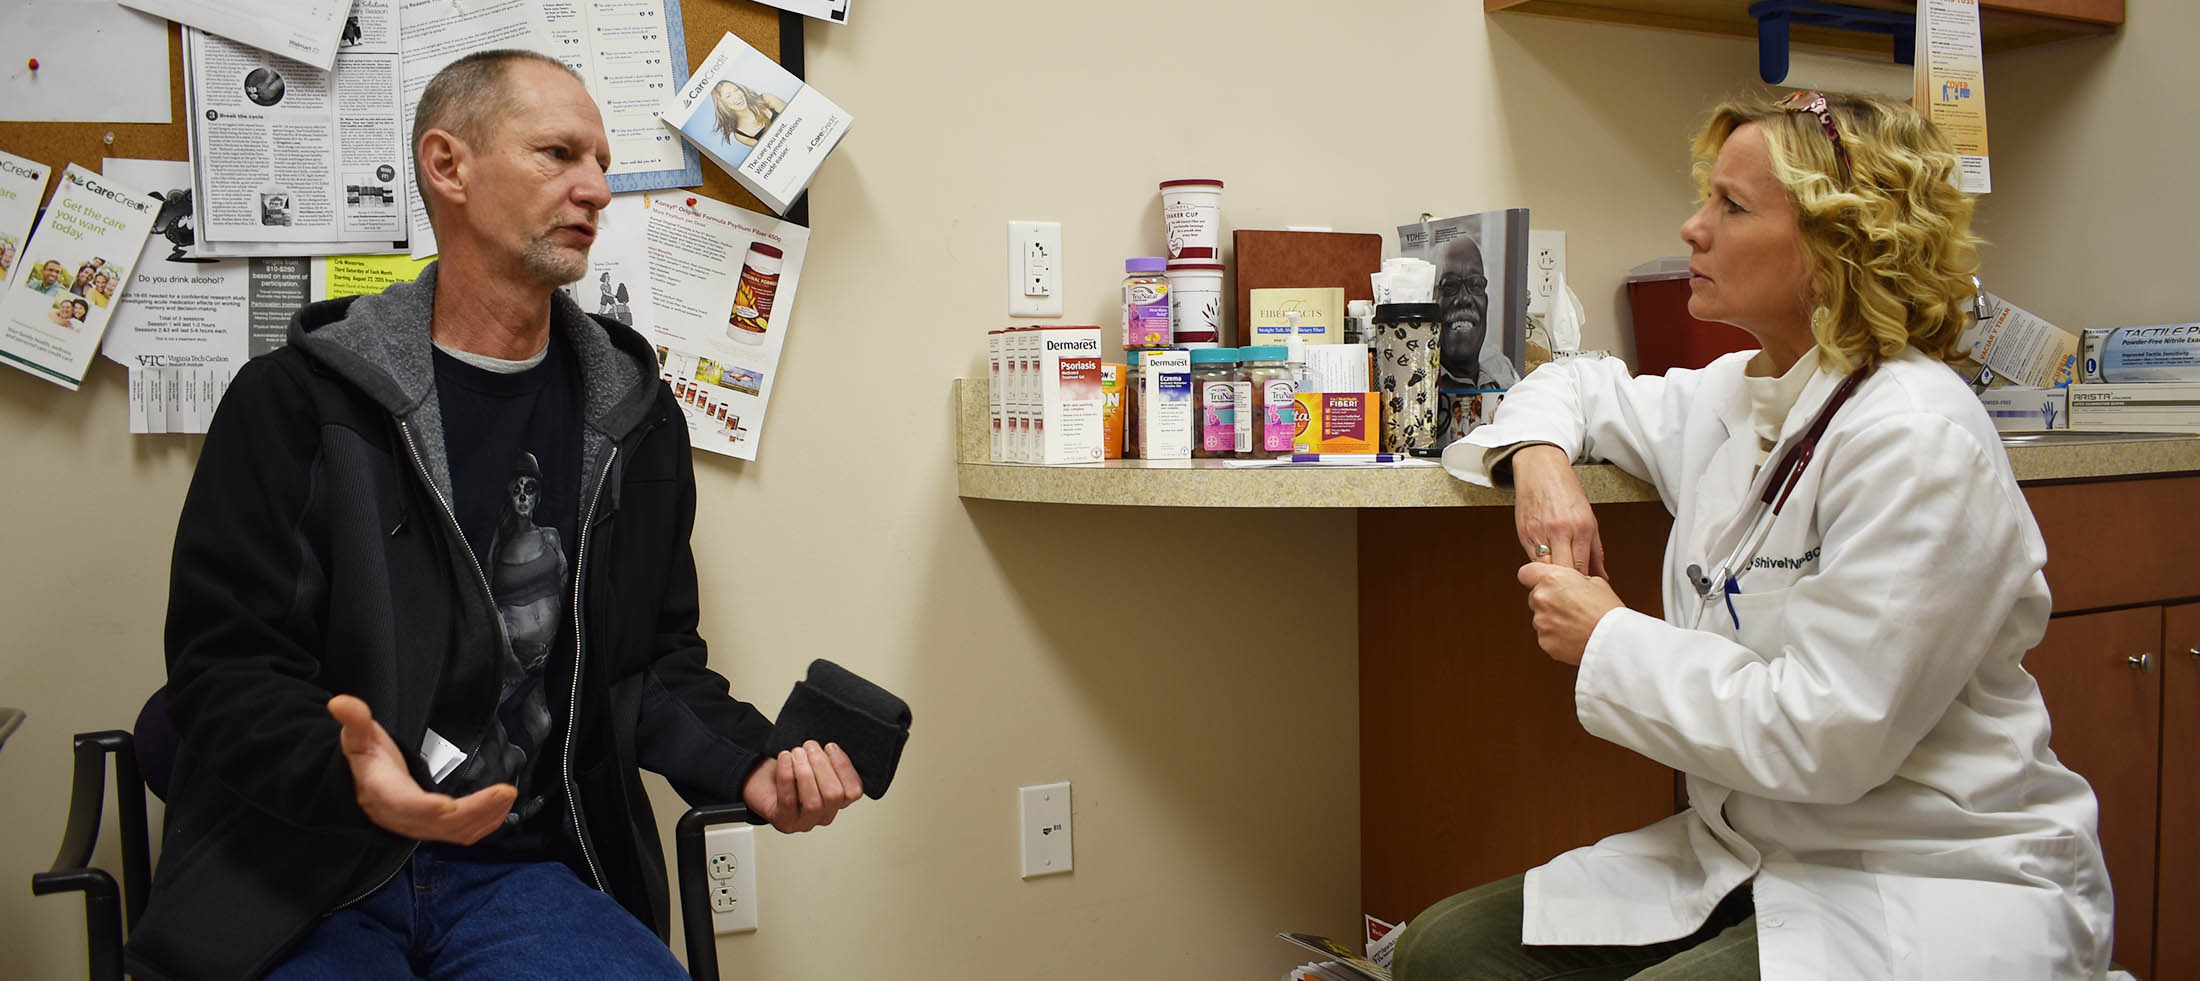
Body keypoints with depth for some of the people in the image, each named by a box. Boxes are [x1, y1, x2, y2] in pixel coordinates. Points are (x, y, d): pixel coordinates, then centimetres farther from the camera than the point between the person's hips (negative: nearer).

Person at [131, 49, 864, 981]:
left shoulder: (635, 419, 10)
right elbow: (226, 667, -6)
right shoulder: (294, 401, -3)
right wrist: (347, 774, -26)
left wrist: (749, 765, -6)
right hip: (304, 874, -3)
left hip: (527, 870, 3)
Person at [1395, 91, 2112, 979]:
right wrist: (1539, 455, 2)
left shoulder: (1916, 441, -20)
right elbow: (1584, 389, 26)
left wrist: (1608, 641, -13)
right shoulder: (1734, 397, 6)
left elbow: (1822, 736, -24)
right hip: (1745, 859, 8)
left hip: (1925, 895, -8)